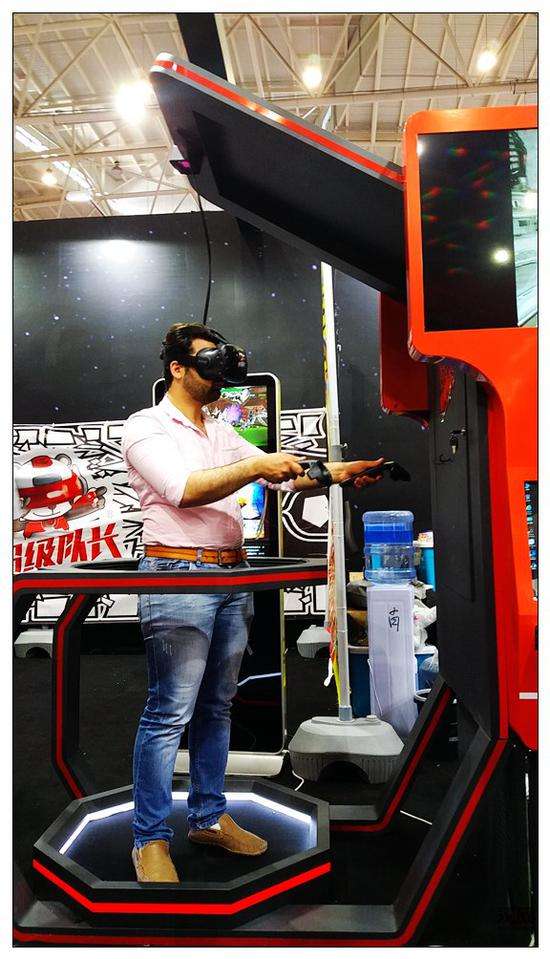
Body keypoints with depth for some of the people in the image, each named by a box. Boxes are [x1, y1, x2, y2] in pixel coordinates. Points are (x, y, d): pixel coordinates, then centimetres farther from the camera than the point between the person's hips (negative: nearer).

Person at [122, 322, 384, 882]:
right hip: (178, 575, -7)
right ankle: (150, 839, 12)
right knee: (169, 713, -2)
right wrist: (256, 467, -22)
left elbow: (282, 476, 13)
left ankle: (209, 817, 28)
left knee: (217, 706, 14)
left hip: (231, 578, 7)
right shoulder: (146, 426, -2)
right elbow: (183, 490, -17)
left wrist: (335, 474, -4)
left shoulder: (223, 434, 19)